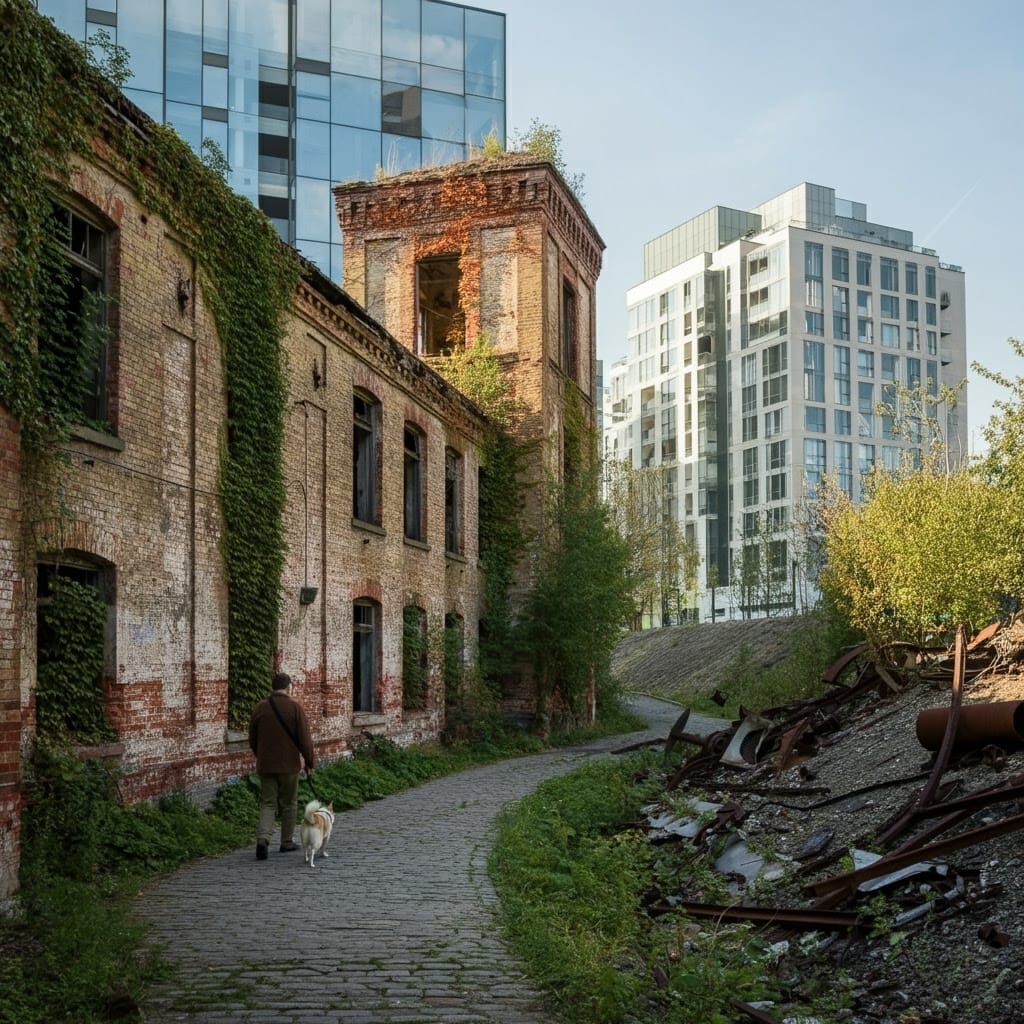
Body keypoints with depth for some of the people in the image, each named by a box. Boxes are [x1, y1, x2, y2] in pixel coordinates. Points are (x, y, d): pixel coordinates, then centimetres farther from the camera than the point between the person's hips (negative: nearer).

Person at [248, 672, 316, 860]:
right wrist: (310, 761, 1)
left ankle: (263, 838, -15)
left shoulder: (260, 708, 3)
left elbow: (252, 739, 10)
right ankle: (287, 842, 17)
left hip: (265, 765, 3)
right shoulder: (294, 707, -8)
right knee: (288, 803, 11)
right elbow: (304, 738, -10)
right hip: (289, 765, -3)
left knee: (267, 803, 5)